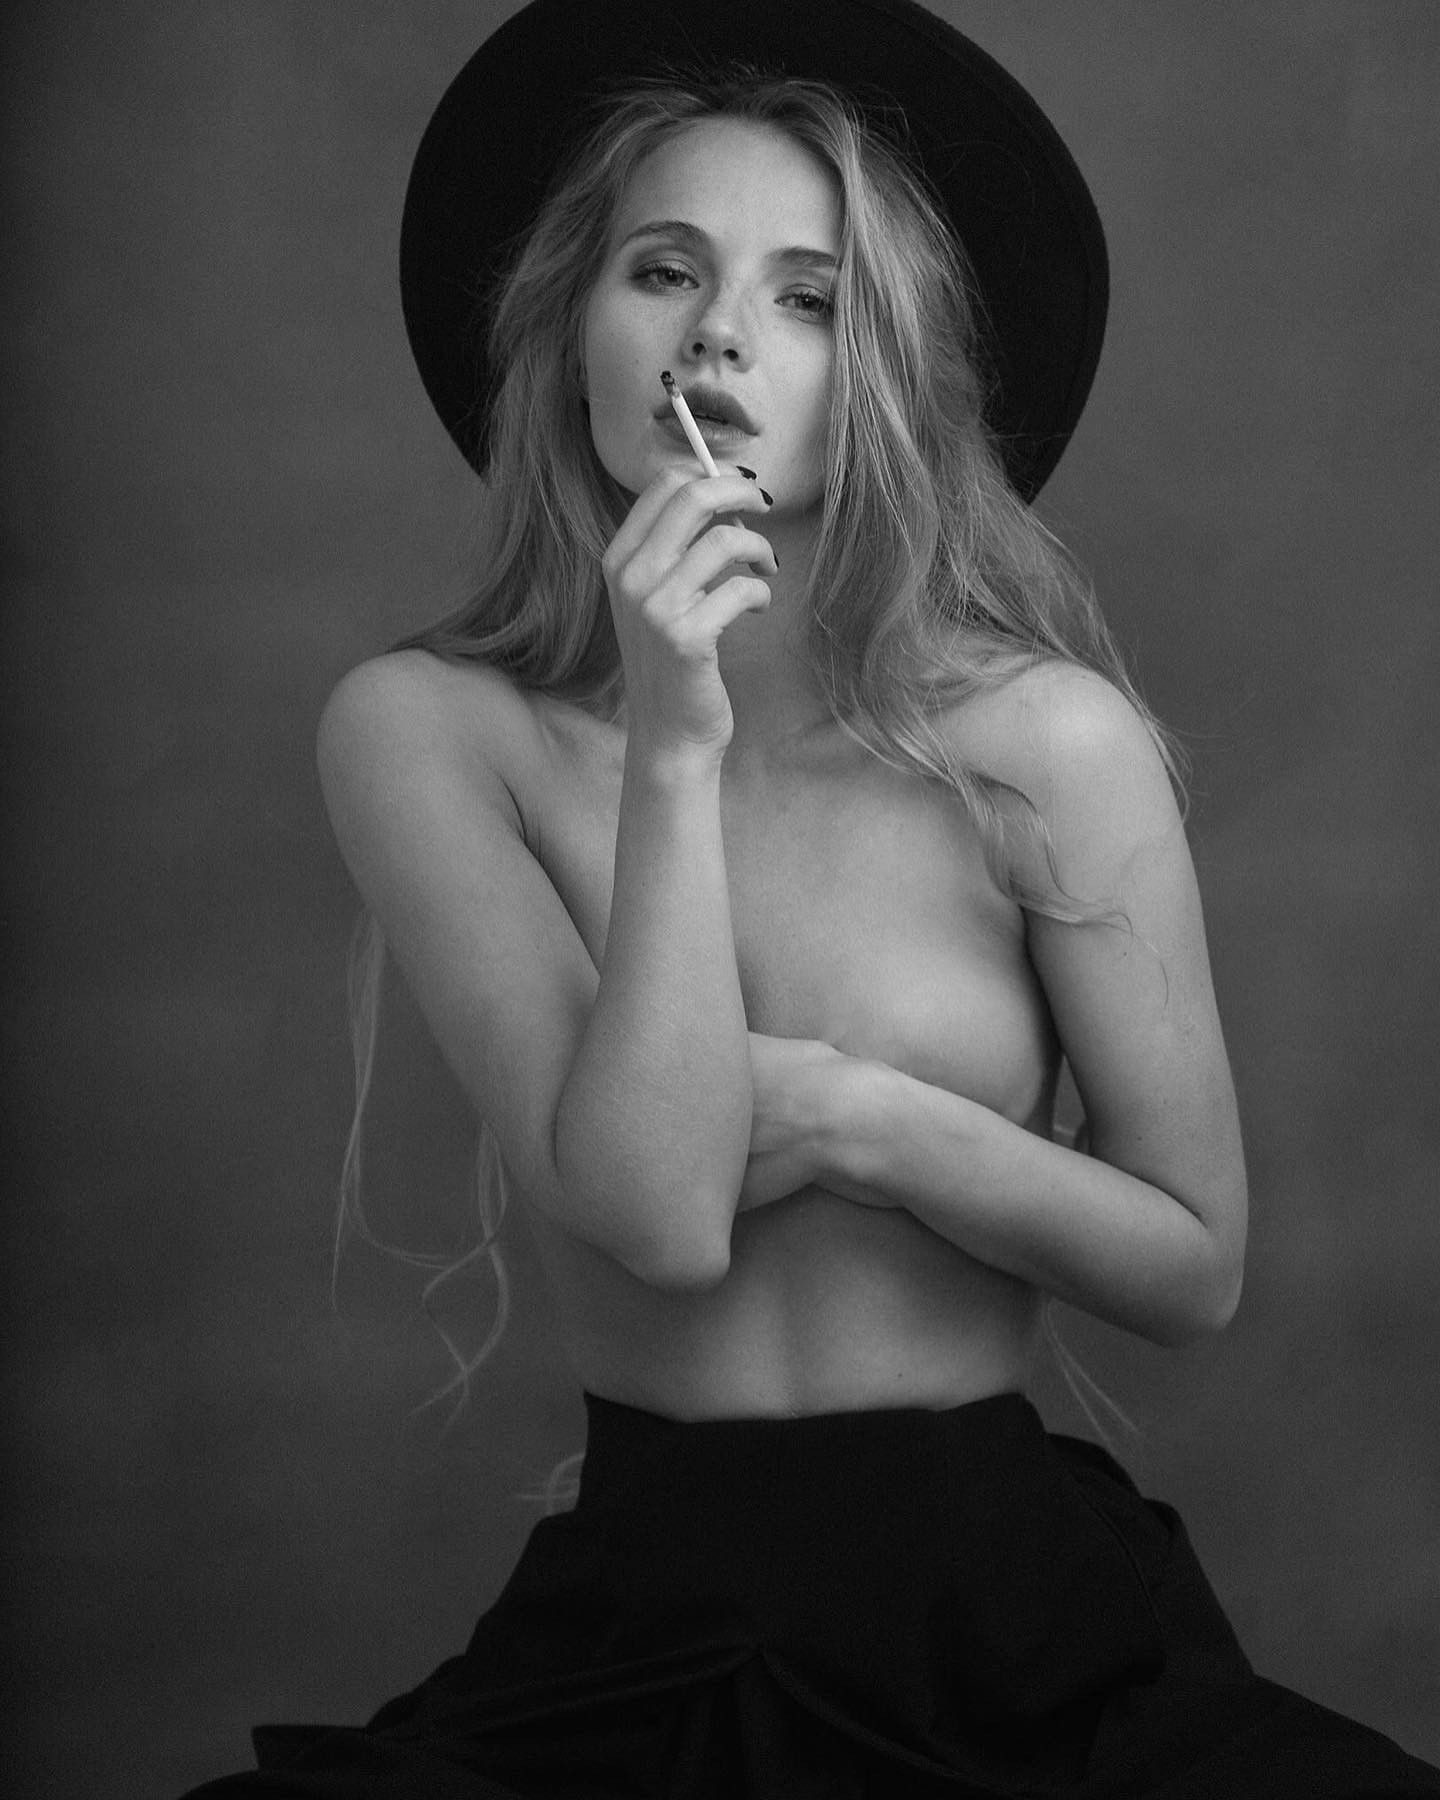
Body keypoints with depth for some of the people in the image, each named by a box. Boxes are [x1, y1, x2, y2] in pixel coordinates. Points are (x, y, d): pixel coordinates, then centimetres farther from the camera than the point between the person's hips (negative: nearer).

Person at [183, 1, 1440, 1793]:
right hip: (637, 1599, 0)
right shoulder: (424, 731, -4)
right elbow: (656, 1219, -14)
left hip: (1010, 1595, 0)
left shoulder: (1049, 738, -6)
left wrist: (853, 1119, -11)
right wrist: (675, 750, -19)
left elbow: (1196, 1262, 2)